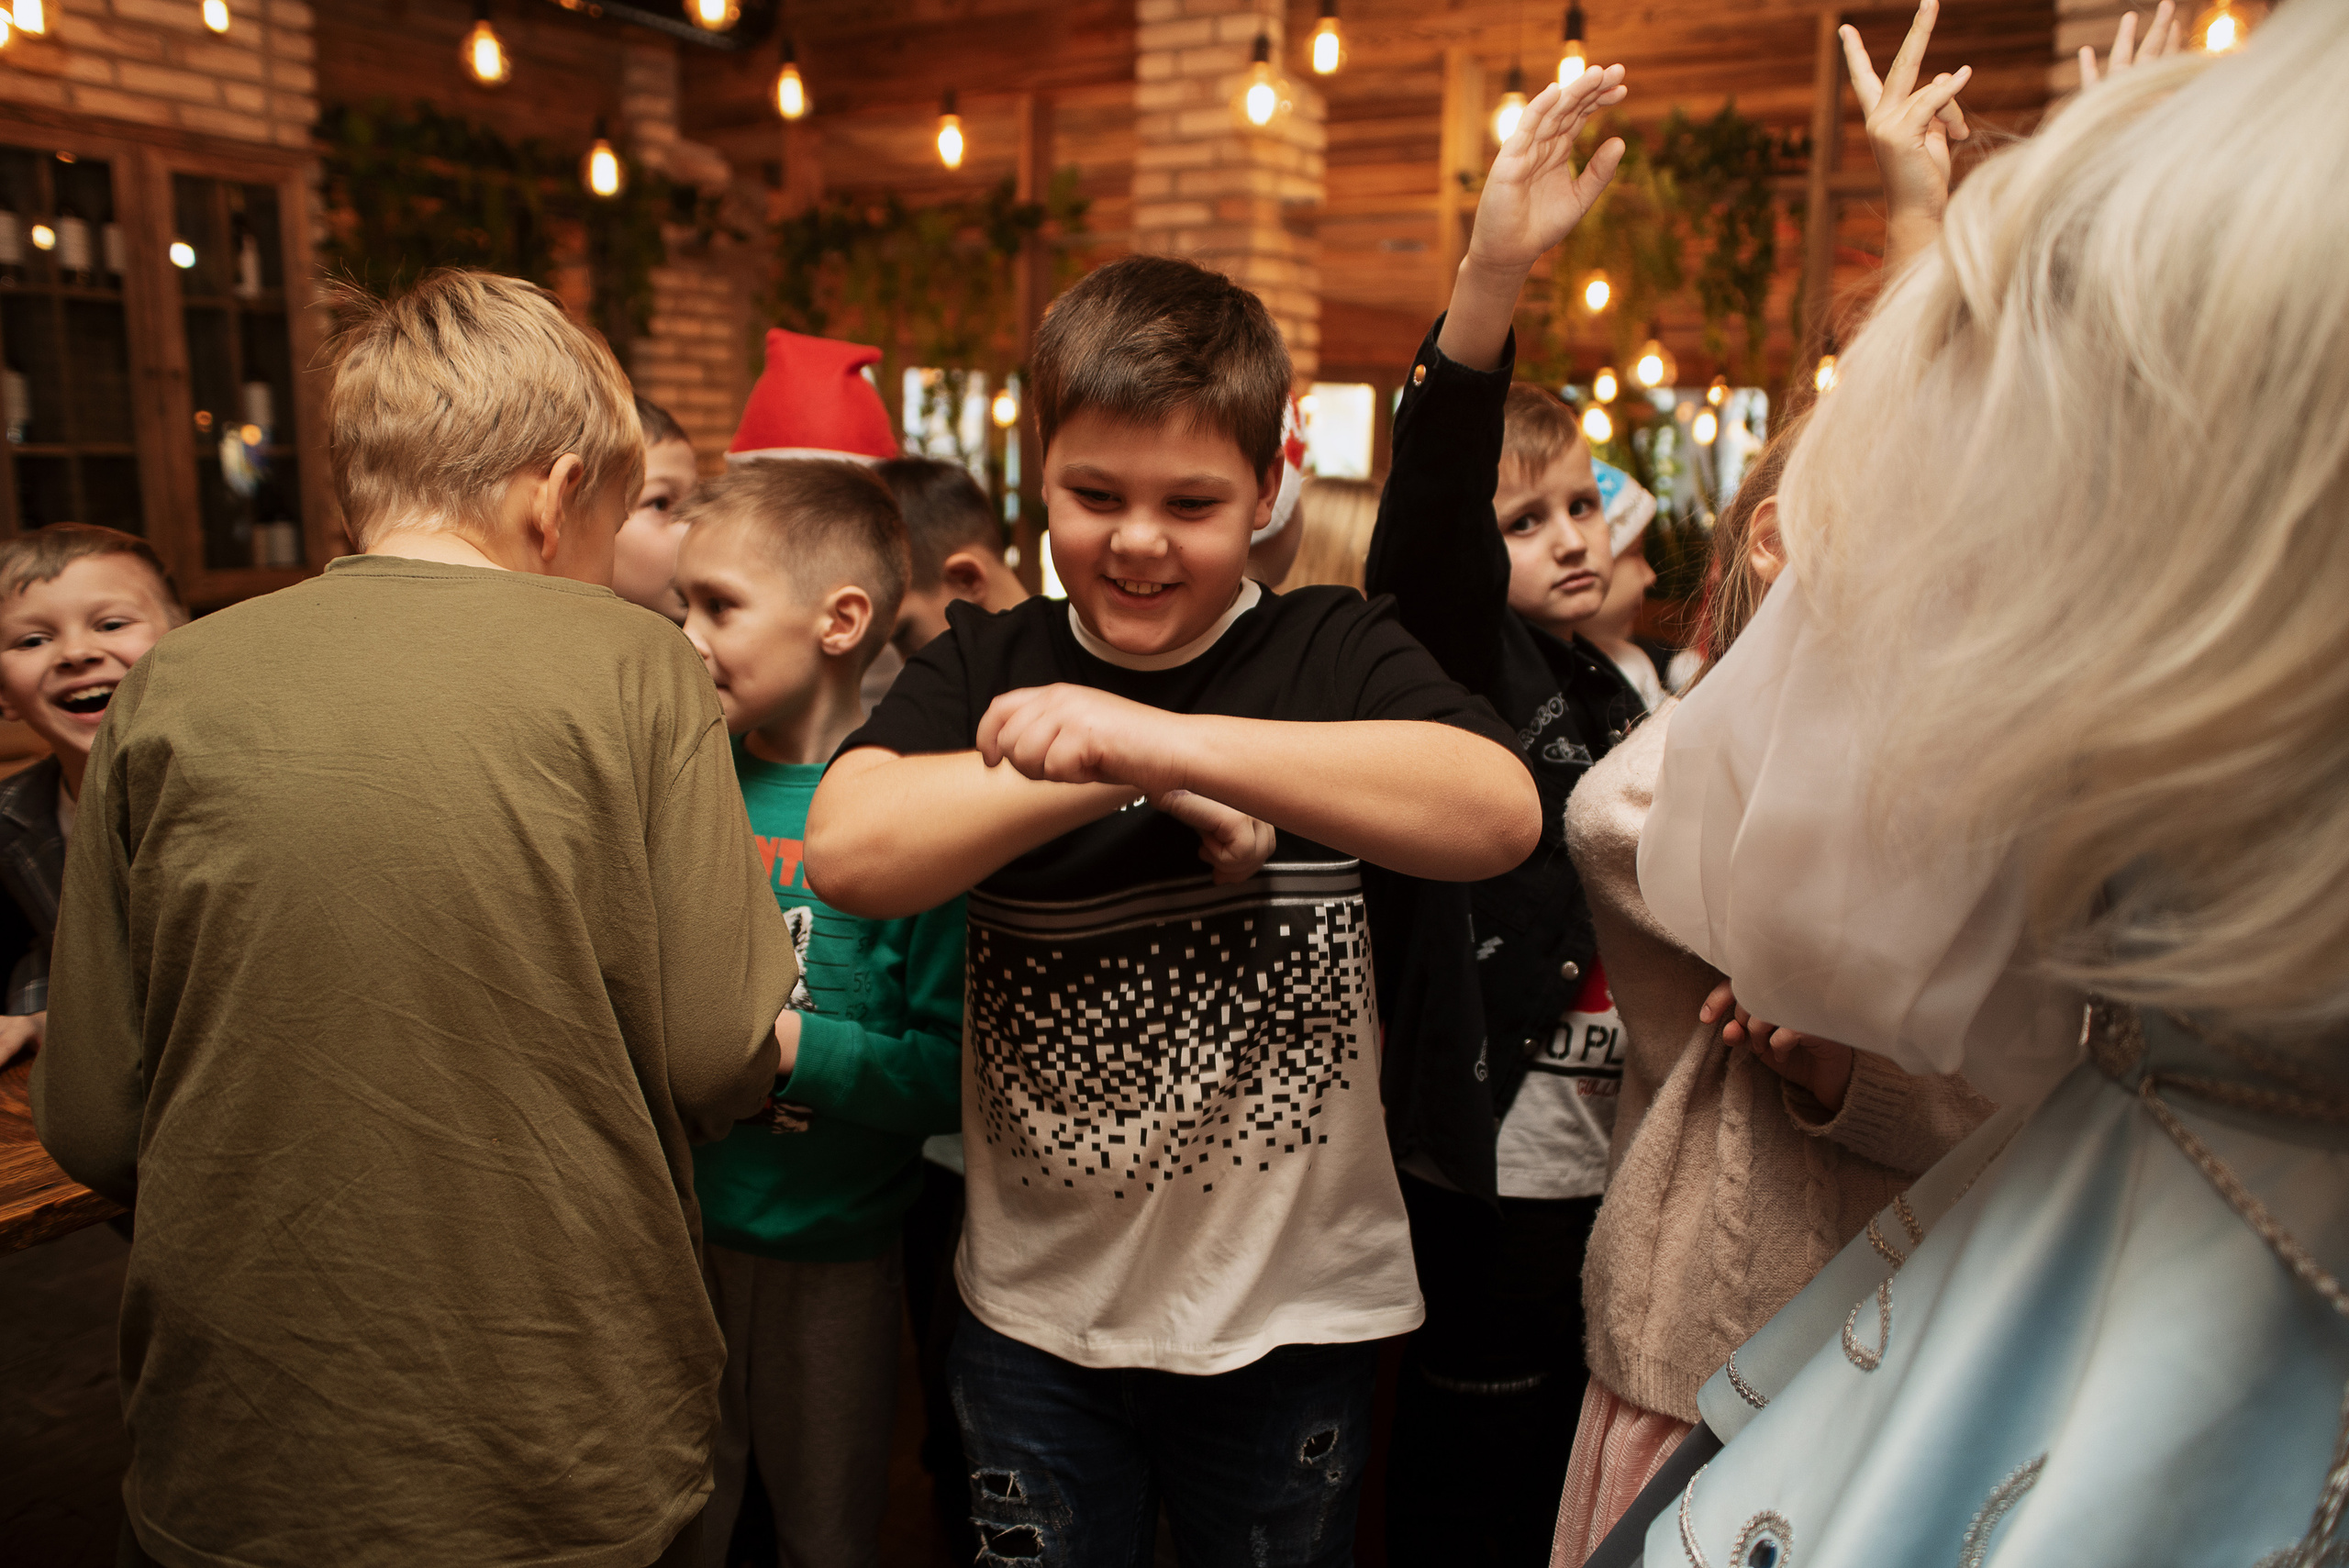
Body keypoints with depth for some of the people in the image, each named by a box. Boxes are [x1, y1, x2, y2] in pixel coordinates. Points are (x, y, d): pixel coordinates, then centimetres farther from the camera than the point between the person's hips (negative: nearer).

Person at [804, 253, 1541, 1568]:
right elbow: (849, 852, -17)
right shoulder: (989, 667, -2)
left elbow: (1500, 814, -26)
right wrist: (1117, 774, -24)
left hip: (1293, 1319, -1)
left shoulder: (1331, 650, -7)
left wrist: (1169, 740, -31)